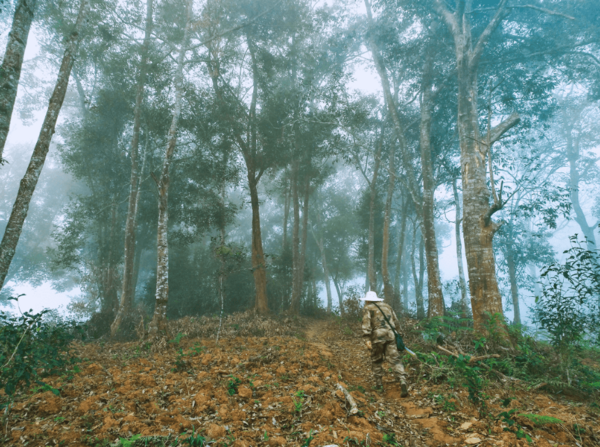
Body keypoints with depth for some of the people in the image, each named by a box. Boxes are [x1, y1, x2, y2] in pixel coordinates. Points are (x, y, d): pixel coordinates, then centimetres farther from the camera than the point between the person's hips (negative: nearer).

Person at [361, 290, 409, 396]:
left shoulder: (368, 308, 7)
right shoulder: (387, 306, 23)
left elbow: (366, 324, -7)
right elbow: (396, 322, 20)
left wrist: (367, 339, -13)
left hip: (377, 336, -3)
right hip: (391, 335, 3)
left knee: (376, 361, 13)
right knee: (394, 360, -2)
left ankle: (379, 384, 17)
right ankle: (403, 382, -19)